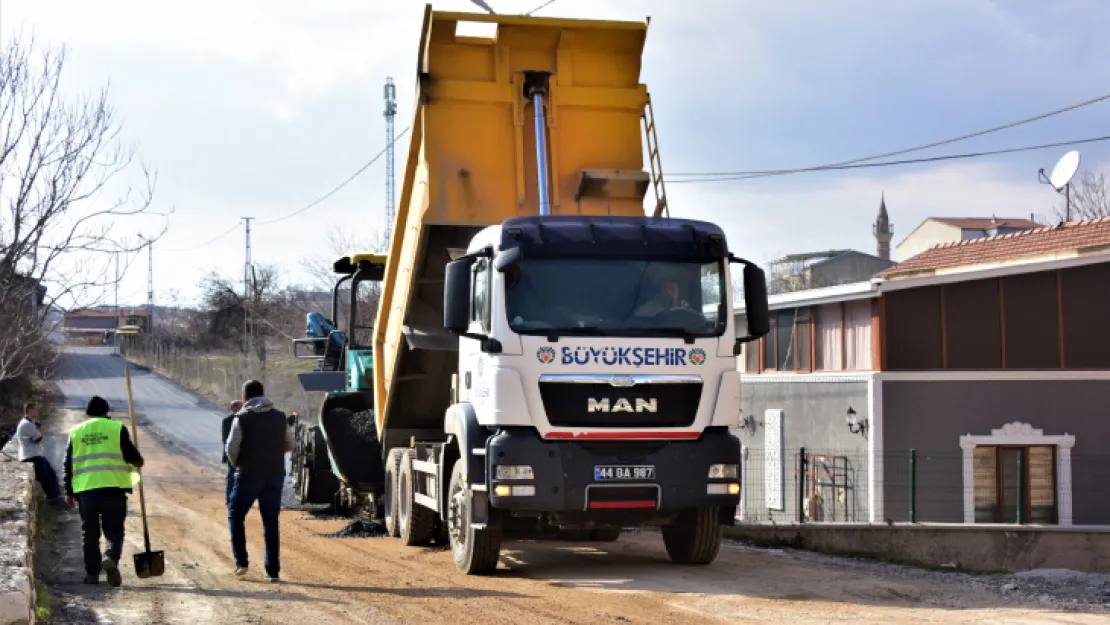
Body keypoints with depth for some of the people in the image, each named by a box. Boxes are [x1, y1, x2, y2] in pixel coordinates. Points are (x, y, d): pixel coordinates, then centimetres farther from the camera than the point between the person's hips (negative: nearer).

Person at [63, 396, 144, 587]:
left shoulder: (76, 432, 12)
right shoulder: (117, 428, 2)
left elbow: (68, 464, 12)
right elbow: (131, 455, -3)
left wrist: (69, 492, 18)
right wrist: (138, 462, 20)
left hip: (85, 490, 2)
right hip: (113, 488, -2)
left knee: (89, 533, 11)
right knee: (114, 529, 5)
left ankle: (92, 572, 10)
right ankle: (112, 558, -21)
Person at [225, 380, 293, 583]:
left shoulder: (242, 418, -7)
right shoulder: (280, 417, 7)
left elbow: (231, 448, -10)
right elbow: (289, 445, 12)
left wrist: (237, 464, 9)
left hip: (249, 475, -4)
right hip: (275, 475, 4)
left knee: (235, 516, 14)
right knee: (271, 523, 8)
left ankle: (241, 562, 3)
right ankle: (273, 571, 6)